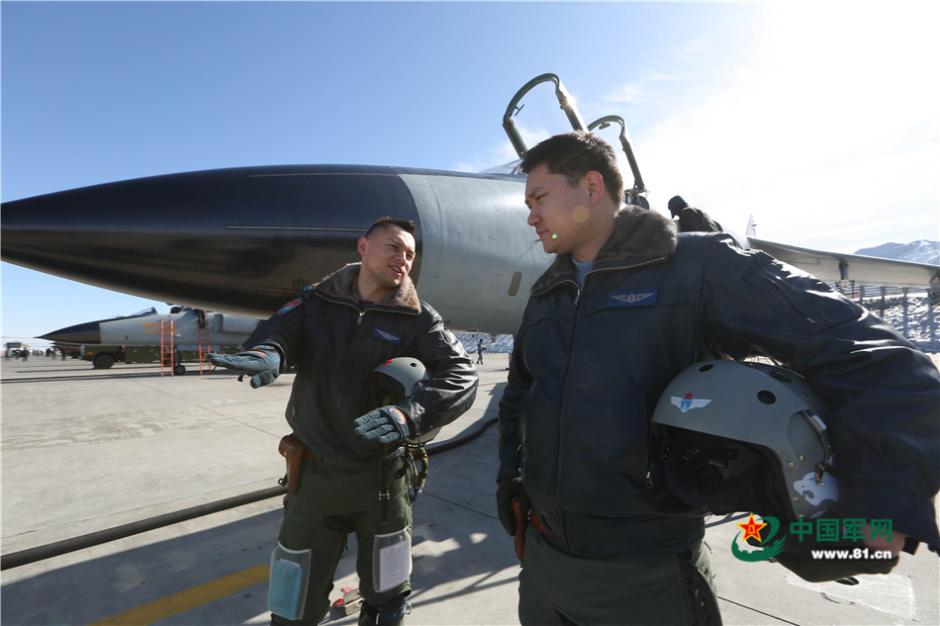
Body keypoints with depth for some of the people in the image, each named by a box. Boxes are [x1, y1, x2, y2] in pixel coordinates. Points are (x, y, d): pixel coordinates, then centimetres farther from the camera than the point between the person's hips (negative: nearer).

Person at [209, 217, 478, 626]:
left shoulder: (417, 319, -7)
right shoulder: (316, 302, 1)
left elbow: (460, 373, -19)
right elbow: (280, 328, -16)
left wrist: (410, 414, -37)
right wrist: (267, 353, -40)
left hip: (380, 477, -1)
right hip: (314, 474, 1)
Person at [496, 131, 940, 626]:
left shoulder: (695, 266, -13)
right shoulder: (545, 294, 6)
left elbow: (868, 354, -14)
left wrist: (883, 500, -23)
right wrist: (510, 477, 10)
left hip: (642, 576, -6)